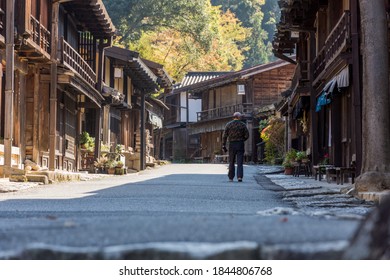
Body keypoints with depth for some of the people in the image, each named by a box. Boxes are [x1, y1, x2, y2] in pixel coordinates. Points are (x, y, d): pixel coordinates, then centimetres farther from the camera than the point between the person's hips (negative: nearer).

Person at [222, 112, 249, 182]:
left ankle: (231, 177, 13)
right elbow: (247, 135, -1)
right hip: (240, 145, -1)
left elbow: (224, 136, -4)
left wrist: (223, 146, -1)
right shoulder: (243, 125, 0)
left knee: (231, 162, 11)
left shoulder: (228, 124, 1)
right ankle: (239, 176, -14)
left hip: (232, 145, 1)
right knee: (240, 162, 0)